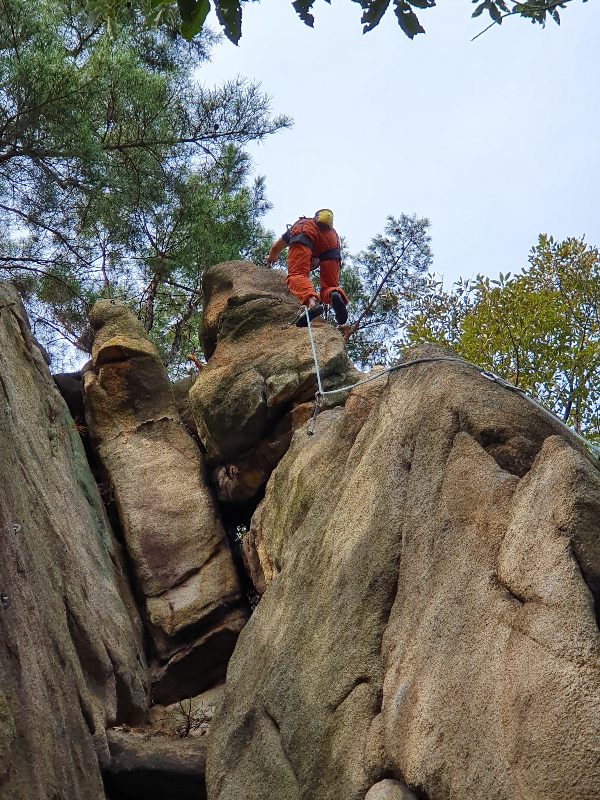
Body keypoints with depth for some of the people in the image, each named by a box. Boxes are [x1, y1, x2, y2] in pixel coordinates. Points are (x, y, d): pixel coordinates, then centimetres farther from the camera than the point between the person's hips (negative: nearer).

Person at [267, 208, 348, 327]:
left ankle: (312, 302, -52)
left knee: (297, 275, -19)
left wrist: (272, 257, 79)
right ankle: (335, 294, -35)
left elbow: (275, 248, 58)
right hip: (331, 239, 2)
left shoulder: (297, 225, 47)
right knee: (328, 286, 3)